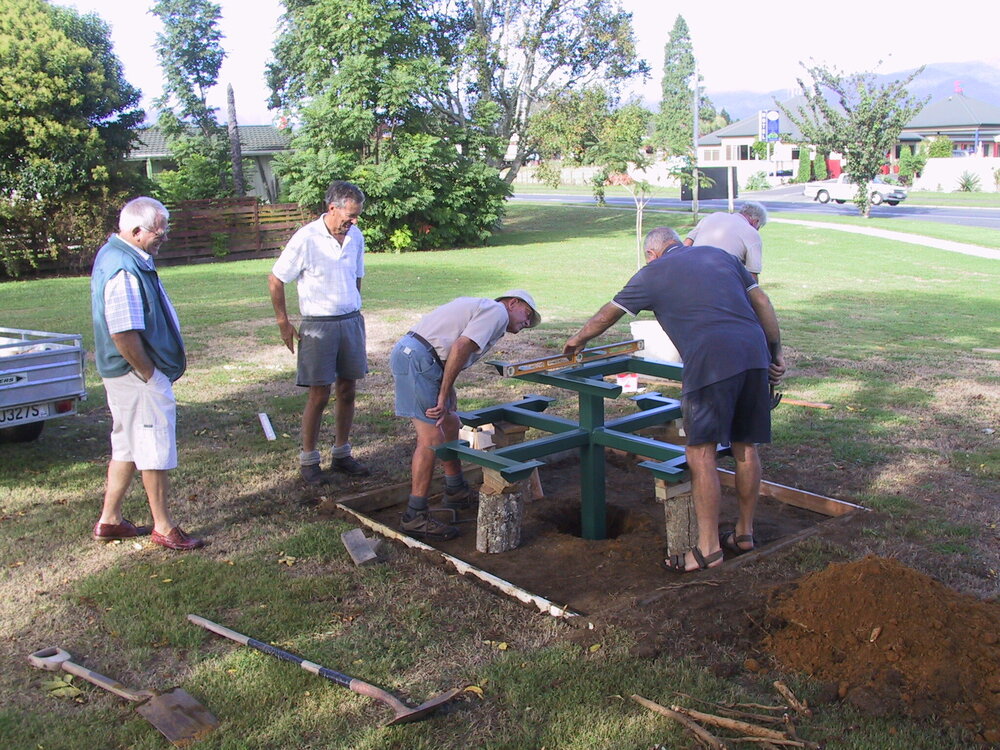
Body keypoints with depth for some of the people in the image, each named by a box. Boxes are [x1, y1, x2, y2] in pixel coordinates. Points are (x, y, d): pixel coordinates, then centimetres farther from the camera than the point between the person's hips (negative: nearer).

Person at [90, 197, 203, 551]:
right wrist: (149, 374, -17)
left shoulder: (116, 254, 11)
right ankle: (163, 528, 12)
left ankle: (109, 520, 28)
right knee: (157, 449, 1)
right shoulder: (124, 271, -24)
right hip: (137, 375, -10)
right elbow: (124, 334, -29)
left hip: (128, 373, 11)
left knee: (127, 447, 18)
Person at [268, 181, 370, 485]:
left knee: (347, 391, 10)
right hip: (318, 325, -5)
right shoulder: (307, 238, -13)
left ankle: (341, 454, 23)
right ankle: (308, 460, 13)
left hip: (351, 321, 5)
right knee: (319, 394, -1)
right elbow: (275, 281, -6)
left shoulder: (356, 237, 4)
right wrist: (284, 324, -5)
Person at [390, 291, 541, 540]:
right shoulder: (498, 312, -2)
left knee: (450, 424, 21)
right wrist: (443, 398, -13)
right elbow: (460, 348, -16)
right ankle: (415, 516, -6)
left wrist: (448, 396, 9)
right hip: (417, 359, -11)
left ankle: (457, 492, 36)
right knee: (431, 438, -10)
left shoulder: (480, 307, 27)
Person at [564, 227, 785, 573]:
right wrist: (776, 353, 22)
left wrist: (578, 340, 40)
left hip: (711, 359, -6)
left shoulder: (652, 272, 13)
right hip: (754, 353, 6)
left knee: (700, 454, 0)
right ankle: (744, 532, 27)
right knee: (745, 448, 15)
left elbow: (607, 315, 23)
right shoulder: (719, 255, 24)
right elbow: (762, 302, 19)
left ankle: (708, 547, 2)